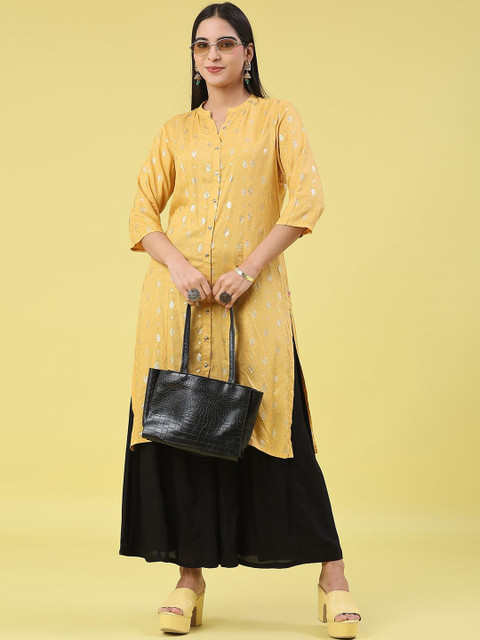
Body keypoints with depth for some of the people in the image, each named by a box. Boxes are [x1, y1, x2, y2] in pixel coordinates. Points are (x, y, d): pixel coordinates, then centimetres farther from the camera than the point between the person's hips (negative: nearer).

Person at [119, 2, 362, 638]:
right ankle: (190, 578, 10)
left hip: (253, 295, -3)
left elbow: (306, 197, -4)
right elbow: (142, 211, 9)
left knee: (273, 429, -6)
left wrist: (249, 269, -13)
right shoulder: (176, 131, 15)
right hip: (178, 298, 3)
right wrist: (178, 267, -10)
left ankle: (333, 578, 1)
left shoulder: (278, 117, 9)